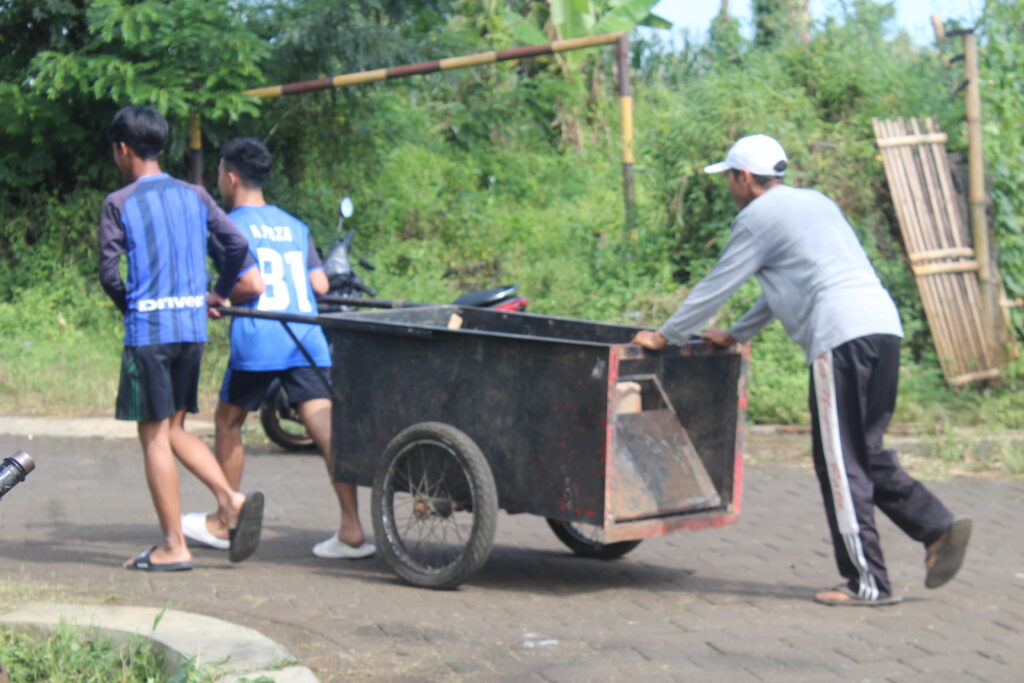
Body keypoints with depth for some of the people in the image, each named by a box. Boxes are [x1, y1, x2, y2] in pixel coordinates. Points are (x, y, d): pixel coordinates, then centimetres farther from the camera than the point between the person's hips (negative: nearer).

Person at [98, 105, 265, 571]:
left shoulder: (119, 203, -4)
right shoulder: (193, 196, 9)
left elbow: (109, 272, -7)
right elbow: (237, 246, 5)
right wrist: (218, 295, 19)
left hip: (148, 328, -5)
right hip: (193, 327, 5)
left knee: (154, 435, 1)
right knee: (173, 429, 16)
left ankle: (173, 546, 2)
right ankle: (230, 499, -4)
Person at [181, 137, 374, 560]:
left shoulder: (232, 225, 1)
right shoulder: (294, 226, 19)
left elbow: (248, 283, -12)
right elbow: (320, 284, 13)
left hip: (256, 342, -5)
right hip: (306, 339, 5)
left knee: (228, 422, 14)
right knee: (326, 428, -5)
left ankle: (222, 522, 23)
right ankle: (352, 529, -14)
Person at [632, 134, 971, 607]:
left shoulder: (759, 216, 2)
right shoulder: (813, 203, 28)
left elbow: (716, 286, 6)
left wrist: (664, 336, 18)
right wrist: (736, 335, 42)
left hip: (843, 336, -9)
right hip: (883, 326, 9)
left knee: (840, 462, -4)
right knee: (866, 453, 15)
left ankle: (867, 582, -3)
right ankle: (938, 528, 1)